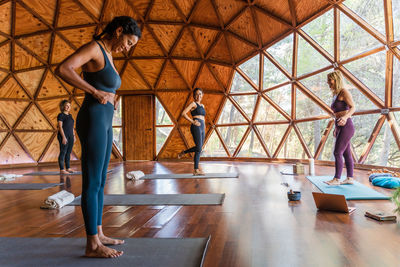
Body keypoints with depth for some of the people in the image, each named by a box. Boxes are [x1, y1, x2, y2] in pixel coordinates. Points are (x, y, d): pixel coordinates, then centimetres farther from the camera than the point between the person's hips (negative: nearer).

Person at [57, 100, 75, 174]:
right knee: (63, 152, -5)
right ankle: (62, 170, -3)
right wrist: (63, 137, -19)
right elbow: (60, 127, -12)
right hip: (64, 136, -7)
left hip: (70, 136, 7)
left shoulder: (70, 115, 16)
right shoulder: (61, 115, -5)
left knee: (68, 152, 9)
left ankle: (68, 168, 14)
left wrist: (74, 136, 15)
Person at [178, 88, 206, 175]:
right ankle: (196, 170, -5)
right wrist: (192, 122, -14)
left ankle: (183, 153, 29)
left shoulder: (202, 106, 21)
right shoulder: (193, 104, 0)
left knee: (198, 148, 11)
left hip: (202, 128, 8)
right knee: (199, 148, -10)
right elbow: (183, 113, -10)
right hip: (196, 127, -8)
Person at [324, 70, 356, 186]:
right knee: (346, 153, 10)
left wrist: (345, 117, -36)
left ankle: (337, 179, -6)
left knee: (337, 152, -10)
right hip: (340, 127, 9)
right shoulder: (336, 94, 18)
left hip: (346, 126, -9)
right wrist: (336, 128, 26)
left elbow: (353, 107, -17)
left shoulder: (344, 92, -7)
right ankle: (350, 178, 16)